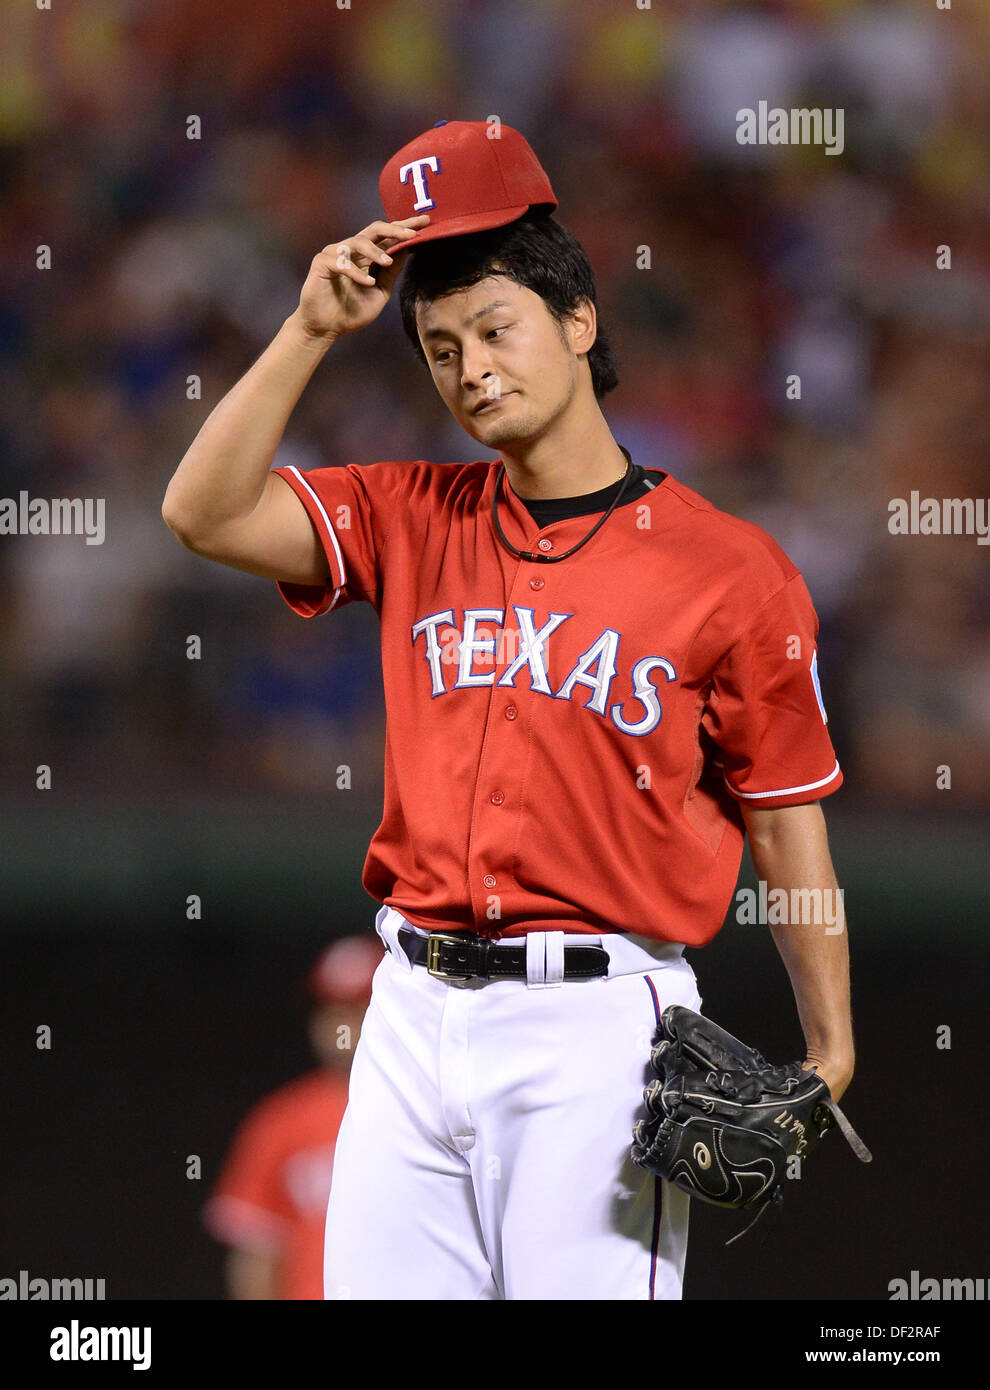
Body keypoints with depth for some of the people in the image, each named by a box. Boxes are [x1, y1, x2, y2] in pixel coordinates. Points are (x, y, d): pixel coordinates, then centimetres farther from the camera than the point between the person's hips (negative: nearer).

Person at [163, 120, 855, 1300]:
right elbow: (205, 514, 1)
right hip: (415, 1013, 5)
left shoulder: (727, 570, -1)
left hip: (596, 1025, -4)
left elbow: (787, 827, 0)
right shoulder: (415, 521, 12)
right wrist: (312, 331, -5)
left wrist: (827, 1055, -5)